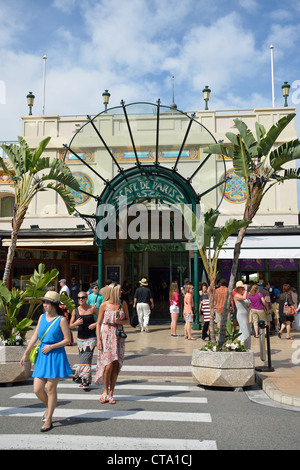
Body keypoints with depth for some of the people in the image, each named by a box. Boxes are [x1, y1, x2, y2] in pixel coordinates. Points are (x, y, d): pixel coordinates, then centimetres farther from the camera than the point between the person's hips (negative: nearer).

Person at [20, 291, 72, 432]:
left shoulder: (61, 320, -9)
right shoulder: (42, 317, 8)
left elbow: (67, 339, -8)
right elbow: (35, 336, 11)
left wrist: (51, 347, -15)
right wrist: (25, 354, 10)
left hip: (56, 356, -5)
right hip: (42, 356, 5)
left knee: (51, 388, 1)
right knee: (37, 389, 4)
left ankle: (48, 420, 15)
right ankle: (49, 408, 34)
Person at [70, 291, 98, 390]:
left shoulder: (92, 308, -3)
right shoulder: (75, 311, 2)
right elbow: (70, 326, 6)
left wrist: (95, 324, -9)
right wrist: (76, 323, -14)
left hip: (91, 338, -3)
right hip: (80, 338, 3)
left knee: (86, 359, -12)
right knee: (83, 359, 6)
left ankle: (85, 382, -6)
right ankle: (85, 381, 23)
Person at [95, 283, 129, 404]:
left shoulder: (123, 304, 5)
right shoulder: (104, 305, -4)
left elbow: (127, 320, 12)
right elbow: (99, 323, 0)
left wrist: (120, 322, -10)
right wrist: (98, 340, -6)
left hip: (118, 336, 3)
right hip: (106, 336, -3)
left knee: (116, 366, 2)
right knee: (109, 365, -10)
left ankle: (111, 394, 15)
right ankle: (105, 391, 14)